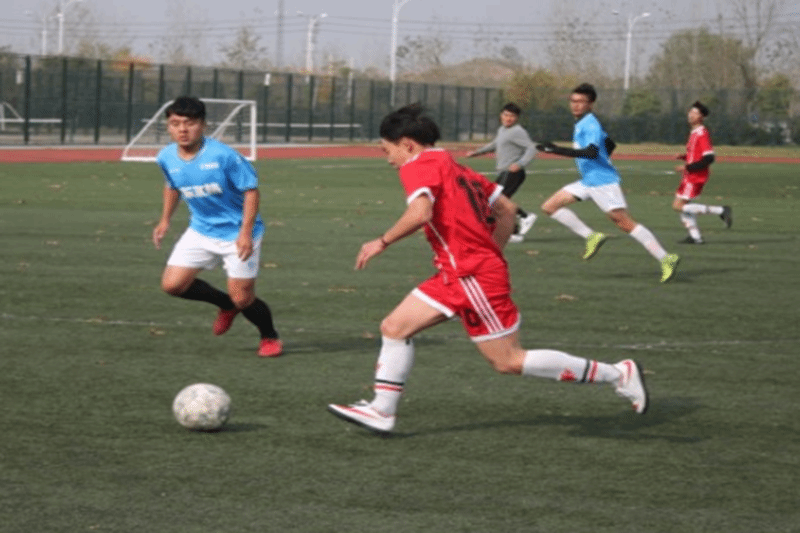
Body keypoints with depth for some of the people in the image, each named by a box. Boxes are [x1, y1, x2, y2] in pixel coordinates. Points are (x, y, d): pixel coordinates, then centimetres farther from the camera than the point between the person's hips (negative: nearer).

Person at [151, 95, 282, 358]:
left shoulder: (223, 155, -24)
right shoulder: (167, 158, -5)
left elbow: (251, 190, -18)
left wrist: (246, 232, -24)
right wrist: (165, 220, 12)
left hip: (237, 234, -6)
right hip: (201, 231, 6)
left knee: (242, 298, -6)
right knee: (172, 284, -5)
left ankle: (270, 338, 26)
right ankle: (226, 304, 22)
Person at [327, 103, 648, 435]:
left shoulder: (418, 167, -9)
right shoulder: (454, 168, 17)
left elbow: (420, 213, -27)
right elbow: (507, 209, 17)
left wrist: (382, 242, -15)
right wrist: (491, 254, 21)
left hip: (473, 278, -10)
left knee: (509, 362, -4)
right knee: (394, 327, 9)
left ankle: (617, 374, -1)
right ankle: (382, 411, 11)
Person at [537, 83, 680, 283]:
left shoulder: (590, 124, -15)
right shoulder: (581, 123, 15)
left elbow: (592, 152, -31)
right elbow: (610, 144, 27)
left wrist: (558, 150, -32)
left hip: (602, 182, -10)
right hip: (588, 181, 10)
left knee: (624, 223, -13)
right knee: (550, 206, 5)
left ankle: (665, 259, -11)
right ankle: (592, 237, 3)